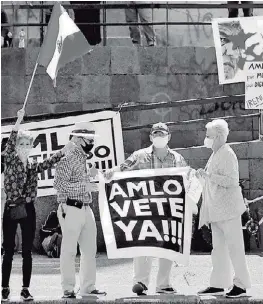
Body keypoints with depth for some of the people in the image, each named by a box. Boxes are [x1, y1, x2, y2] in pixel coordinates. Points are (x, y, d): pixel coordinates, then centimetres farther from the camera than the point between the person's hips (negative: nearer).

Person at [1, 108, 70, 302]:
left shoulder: (33, 167, 13)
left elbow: (49, 163, 3)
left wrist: (65, 150, -9)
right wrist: (18, 122, -27)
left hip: (28, 210, 3)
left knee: (27, 252, 5)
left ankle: (26, 289, 10)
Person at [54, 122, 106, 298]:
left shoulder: (84, 158, 17)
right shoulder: (69, 159, -11)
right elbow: (59, 184, -20)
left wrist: (88, 175, 8)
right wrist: (85, 185, -23)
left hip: (86, 209, 9)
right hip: (71, 209, -9)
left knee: (90, 250, 11)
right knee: (69, 251, -4)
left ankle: (88, 287, 19)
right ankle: (68, 289, 1)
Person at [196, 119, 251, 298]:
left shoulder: (227, 155, -12)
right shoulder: (215, 155, 17)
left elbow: (231, 181, -21)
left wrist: (209, 176, -25)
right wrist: (202, 176, 11)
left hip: (228, 208, -9)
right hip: (216, 210, 10)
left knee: (234, 246, -4)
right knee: (219, 247, 10)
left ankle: (241, 284, 1)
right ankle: (218, 285, 14)